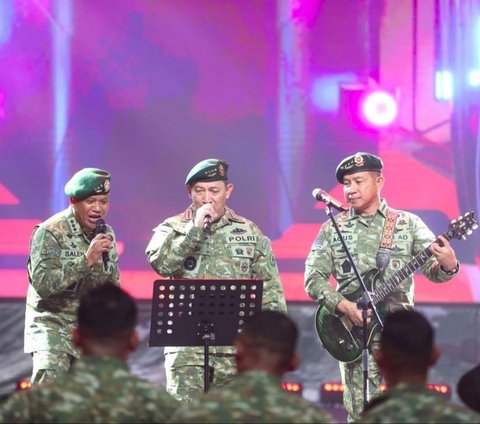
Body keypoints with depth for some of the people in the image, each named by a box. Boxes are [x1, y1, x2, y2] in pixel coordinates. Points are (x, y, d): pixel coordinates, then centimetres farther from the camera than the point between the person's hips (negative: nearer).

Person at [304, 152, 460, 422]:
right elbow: (313, 277, 4)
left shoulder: (408, 224, 6)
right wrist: (343, 306, -12)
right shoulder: (332, 229, 9)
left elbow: (433, 268, 0)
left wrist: (447, 266, -25)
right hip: (354, 333, 1)